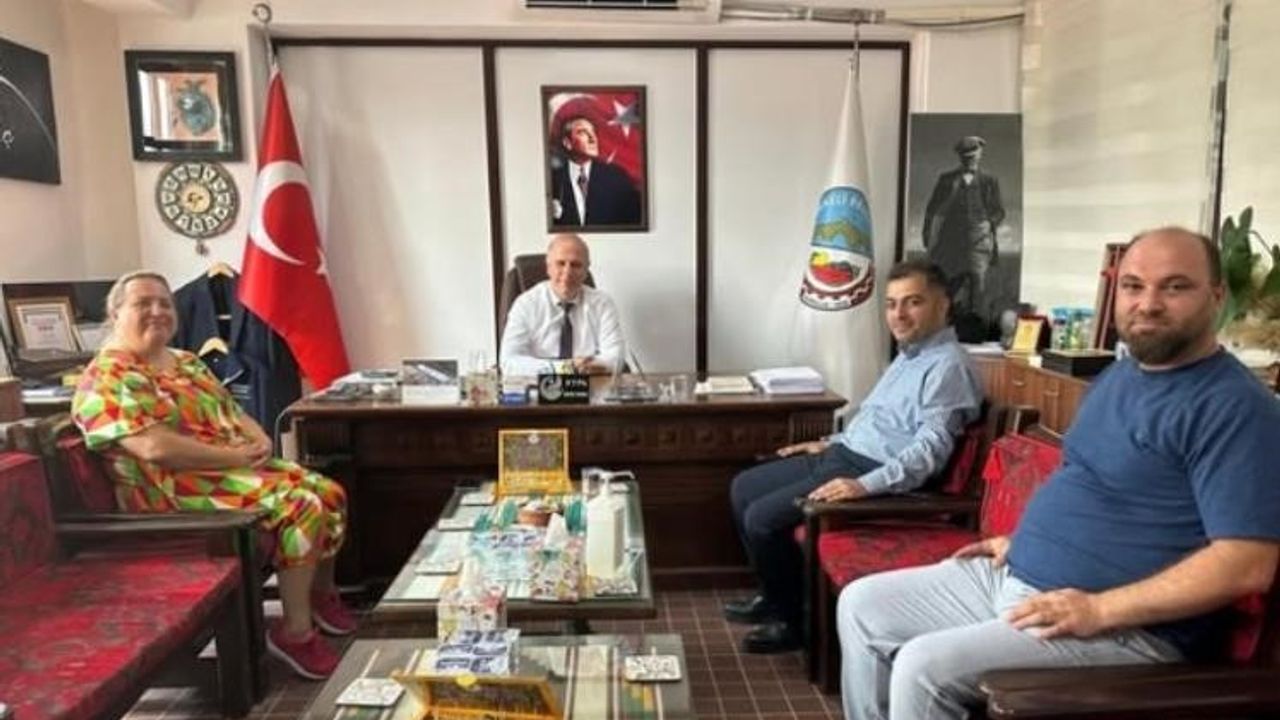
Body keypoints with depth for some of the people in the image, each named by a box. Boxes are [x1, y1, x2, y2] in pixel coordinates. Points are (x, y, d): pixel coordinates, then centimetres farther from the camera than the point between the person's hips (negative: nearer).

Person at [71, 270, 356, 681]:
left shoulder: (186, 361, 16)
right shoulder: (110, 377, -13)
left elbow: (232, 411, 18)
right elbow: (155, 448, -25)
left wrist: (260, 441, -5)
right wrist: (235, 456, -21)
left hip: (237, 466, 9)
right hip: (180, 489, -9)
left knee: (329, 493, -1)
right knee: (302, 506, -25)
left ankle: (322, 593, 20)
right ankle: (295, 630, -14)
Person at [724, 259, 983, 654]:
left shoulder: (947, 365, -16)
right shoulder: (909, 354, 17)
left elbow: (930, 449, -26)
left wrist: (866, 485, -34)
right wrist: (832, 442, 22)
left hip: (875, 473, -11)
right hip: (844, 455, 11)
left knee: (762, 517, -19)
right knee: (743, 488, 11)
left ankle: (793, 618, 3)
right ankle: (775, 595, 21)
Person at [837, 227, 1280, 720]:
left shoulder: (1233, 407, -16)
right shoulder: (1119, 375, 13)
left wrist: (1098, 610, -23)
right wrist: (1024, 541, 11)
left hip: (1124, 628, -9)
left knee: (923, 668, -24)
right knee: (862, 605, 6)